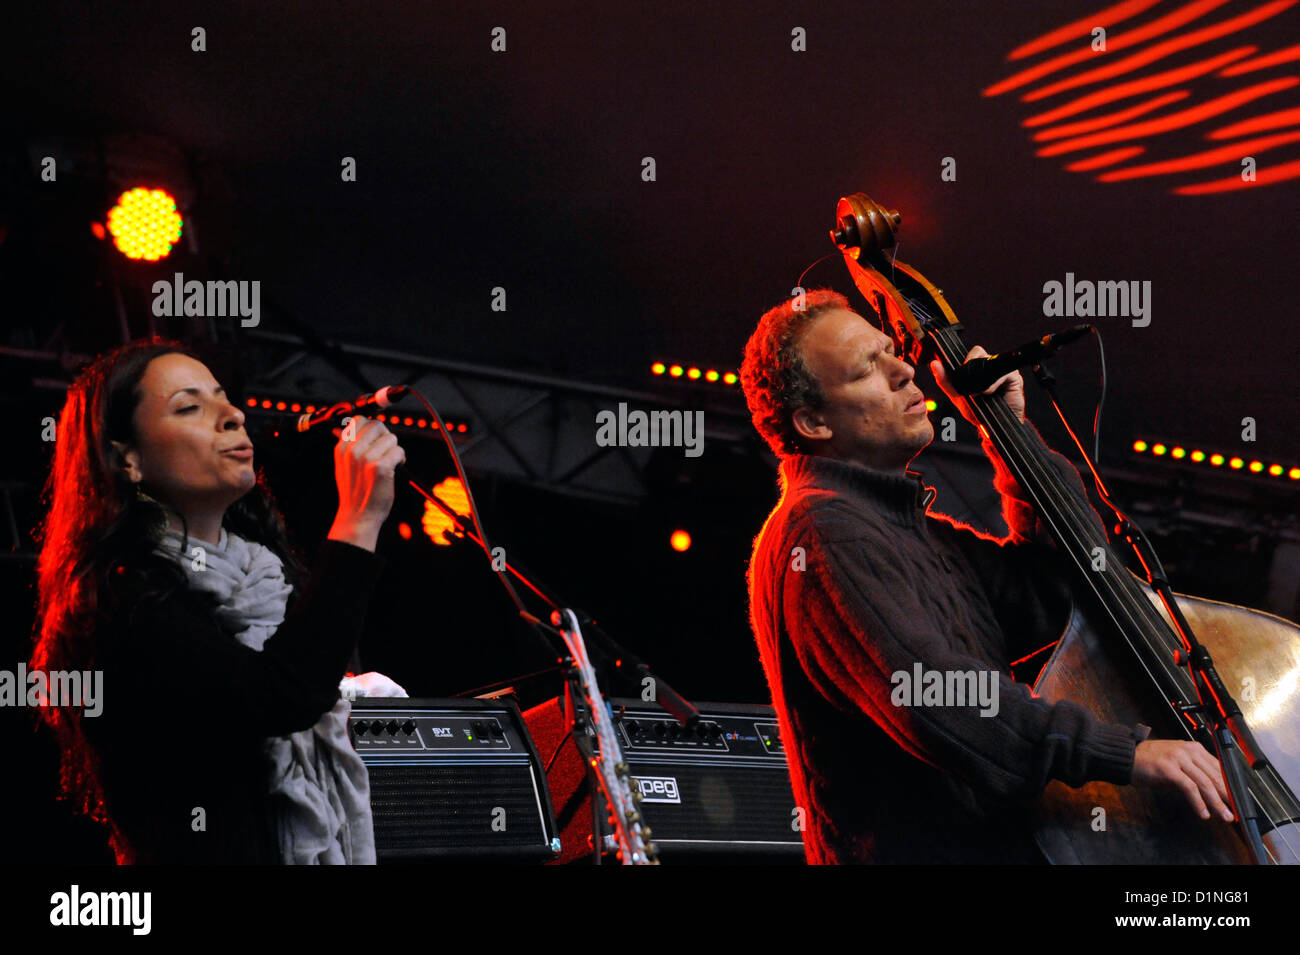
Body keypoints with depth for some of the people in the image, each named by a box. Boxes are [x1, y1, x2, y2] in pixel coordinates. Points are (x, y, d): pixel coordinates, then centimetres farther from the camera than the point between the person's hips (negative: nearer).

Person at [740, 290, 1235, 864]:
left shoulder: (924, 536, 24)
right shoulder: (819, 530, -8)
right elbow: (926, 697, -21)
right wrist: (1125, 752, -23)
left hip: (1008, 844, 9)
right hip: (918, 850, -9)